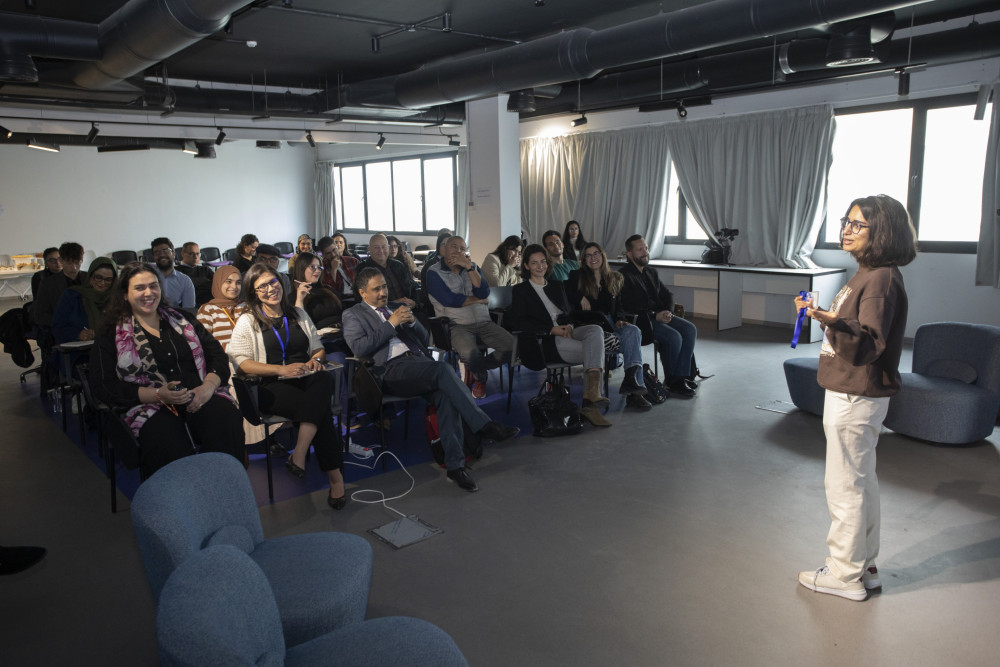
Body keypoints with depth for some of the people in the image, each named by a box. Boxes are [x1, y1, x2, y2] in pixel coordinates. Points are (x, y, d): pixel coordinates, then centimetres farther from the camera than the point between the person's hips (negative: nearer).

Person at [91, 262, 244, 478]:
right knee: (167, 441, -37)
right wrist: (159, 394, -12)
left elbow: (217, 356, 16)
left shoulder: (181, 320, 20)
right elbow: (105, 388, 2)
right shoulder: (112, 335, 12)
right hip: (151, 408, -2)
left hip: (200, 399, 3)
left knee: (227, 419, -32)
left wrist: (208, 386, -7)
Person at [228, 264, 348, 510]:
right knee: (320, 410, -34)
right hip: (272, 387, -3)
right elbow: (240, 361, -3)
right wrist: (282, 370, -15)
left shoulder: (298, 314, 24)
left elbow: (318, 348, 24)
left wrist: (316, 359, -3)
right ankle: (335, 476, -31)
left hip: (306, 380, 4)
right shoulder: (248, 321, 10)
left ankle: (298, 455, -39)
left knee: (324, 379, -36)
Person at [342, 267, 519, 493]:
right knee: (442, 368, -33)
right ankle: (484, 425, -32)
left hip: (419, 361, 5)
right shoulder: (352, 315, 13)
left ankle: (455, 464, -28)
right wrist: (391, 323, -6)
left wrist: (411, 322, 4)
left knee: (445, 395, -28)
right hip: (391, 370, -5)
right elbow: (359, 348, -6)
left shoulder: (397, 307, 29)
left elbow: (424, 338, 26)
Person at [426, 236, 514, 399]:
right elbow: (450, 300, -12)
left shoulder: (472, 268, 17)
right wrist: (479, 300, 0)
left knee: (514, 346, -16)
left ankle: (476, 370, 9)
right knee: (469, 353, -35)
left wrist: (469, 267, -9)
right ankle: (482, 376, 5)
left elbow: (484, 293, -1)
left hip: (484, 323, 5)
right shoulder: (434, 273, 2)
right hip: (457, 325, -5)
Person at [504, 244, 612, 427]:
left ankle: (591, 393, -42)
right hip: (547, 340, -5)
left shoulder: (557, 285, 26)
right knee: (595, 351, -27)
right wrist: (551, 329, -13)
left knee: (596, 330, -31)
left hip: (566, 331, 5)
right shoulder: (521, 290, 9)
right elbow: (517, 321, -4)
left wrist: (569, 325, -4)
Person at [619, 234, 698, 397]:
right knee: (673, 337, -26)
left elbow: (667, 294, 21)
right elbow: (627, 307, -16)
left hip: (659, 315, 8)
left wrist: (668, 311, -2)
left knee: (690, 329, -12)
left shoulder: (651, 272, 18)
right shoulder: (623, 276, -8)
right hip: (640, 320, -8)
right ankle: (671, 381, -6)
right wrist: (654, 316, -21)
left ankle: (681, 376, -12)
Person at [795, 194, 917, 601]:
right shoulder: (868, 273, 12)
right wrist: (821, 315, 29)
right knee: (861, 482, 18)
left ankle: (845, 575, 12)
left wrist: (835, 321, -40)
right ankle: (864, 568, 31)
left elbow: (868, 343, -26)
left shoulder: (881, 279, -19)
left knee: (845, 485, -1)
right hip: (854, 393, 11)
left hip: (856, 397, -11)